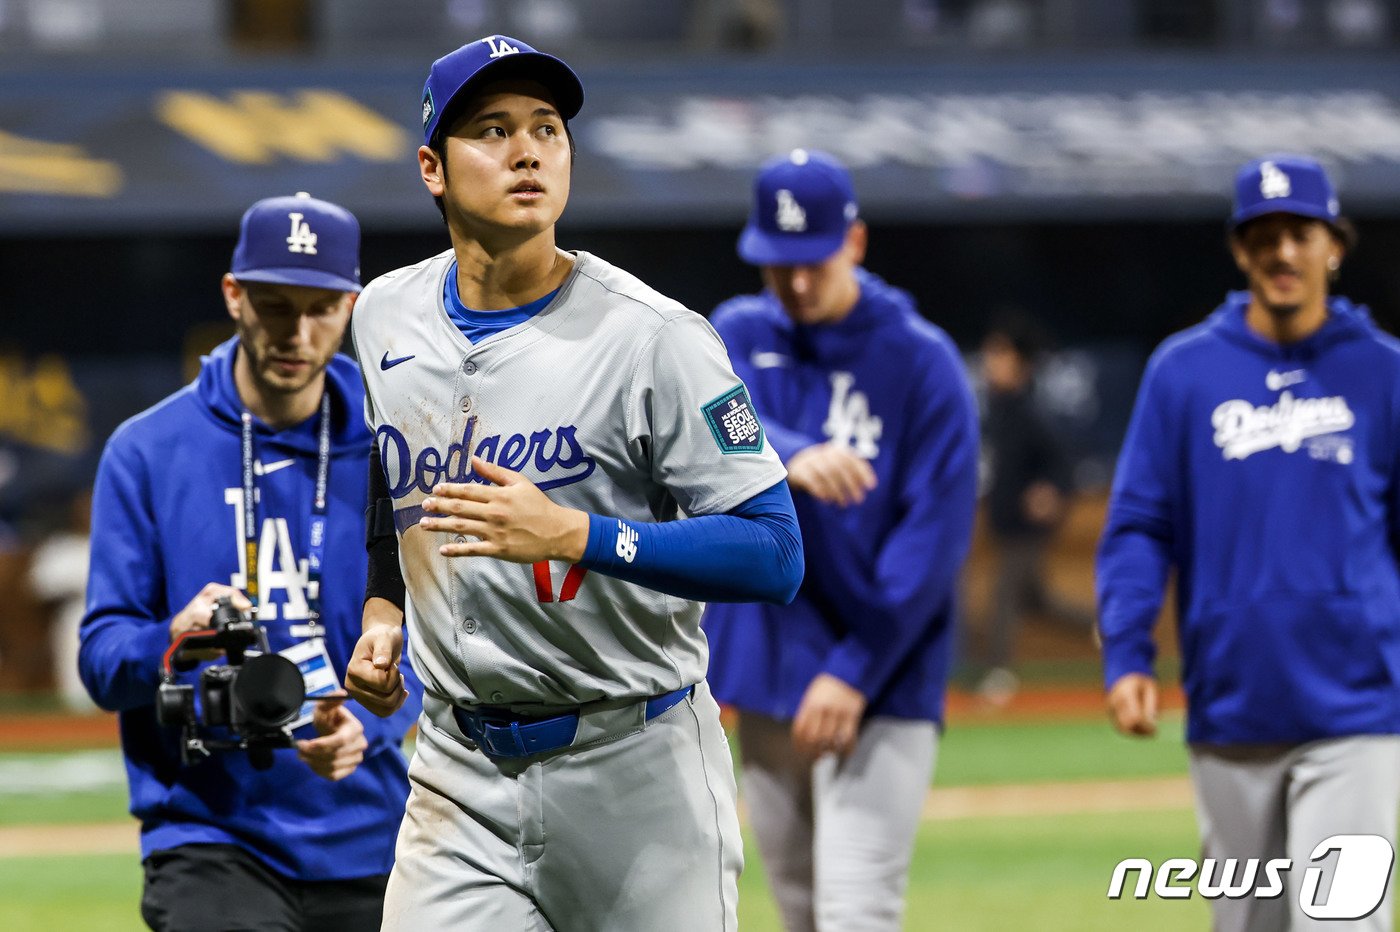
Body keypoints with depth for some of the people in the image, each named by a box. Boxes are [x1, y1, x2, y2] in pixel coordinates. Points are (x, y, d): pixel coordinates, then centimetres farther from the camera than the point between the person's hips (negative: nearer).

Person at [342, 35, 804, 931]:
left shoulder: (655, 338, -12)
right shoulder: (384, 318, 6)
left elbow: (774, 556, -17)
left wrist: (573, 534, -27)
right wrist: (381, 613, 10)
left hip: (640, 773, -4)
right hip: (461, 780, 4)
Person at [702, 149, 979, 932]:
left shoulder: (922, 362, -6)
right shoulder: (740, 336, 6)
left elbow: (934, 536, -10)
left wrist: (855, 669, -17)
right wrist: (791, 458, -39)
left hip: (879, 685, -5)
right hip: (766, 675, 5)